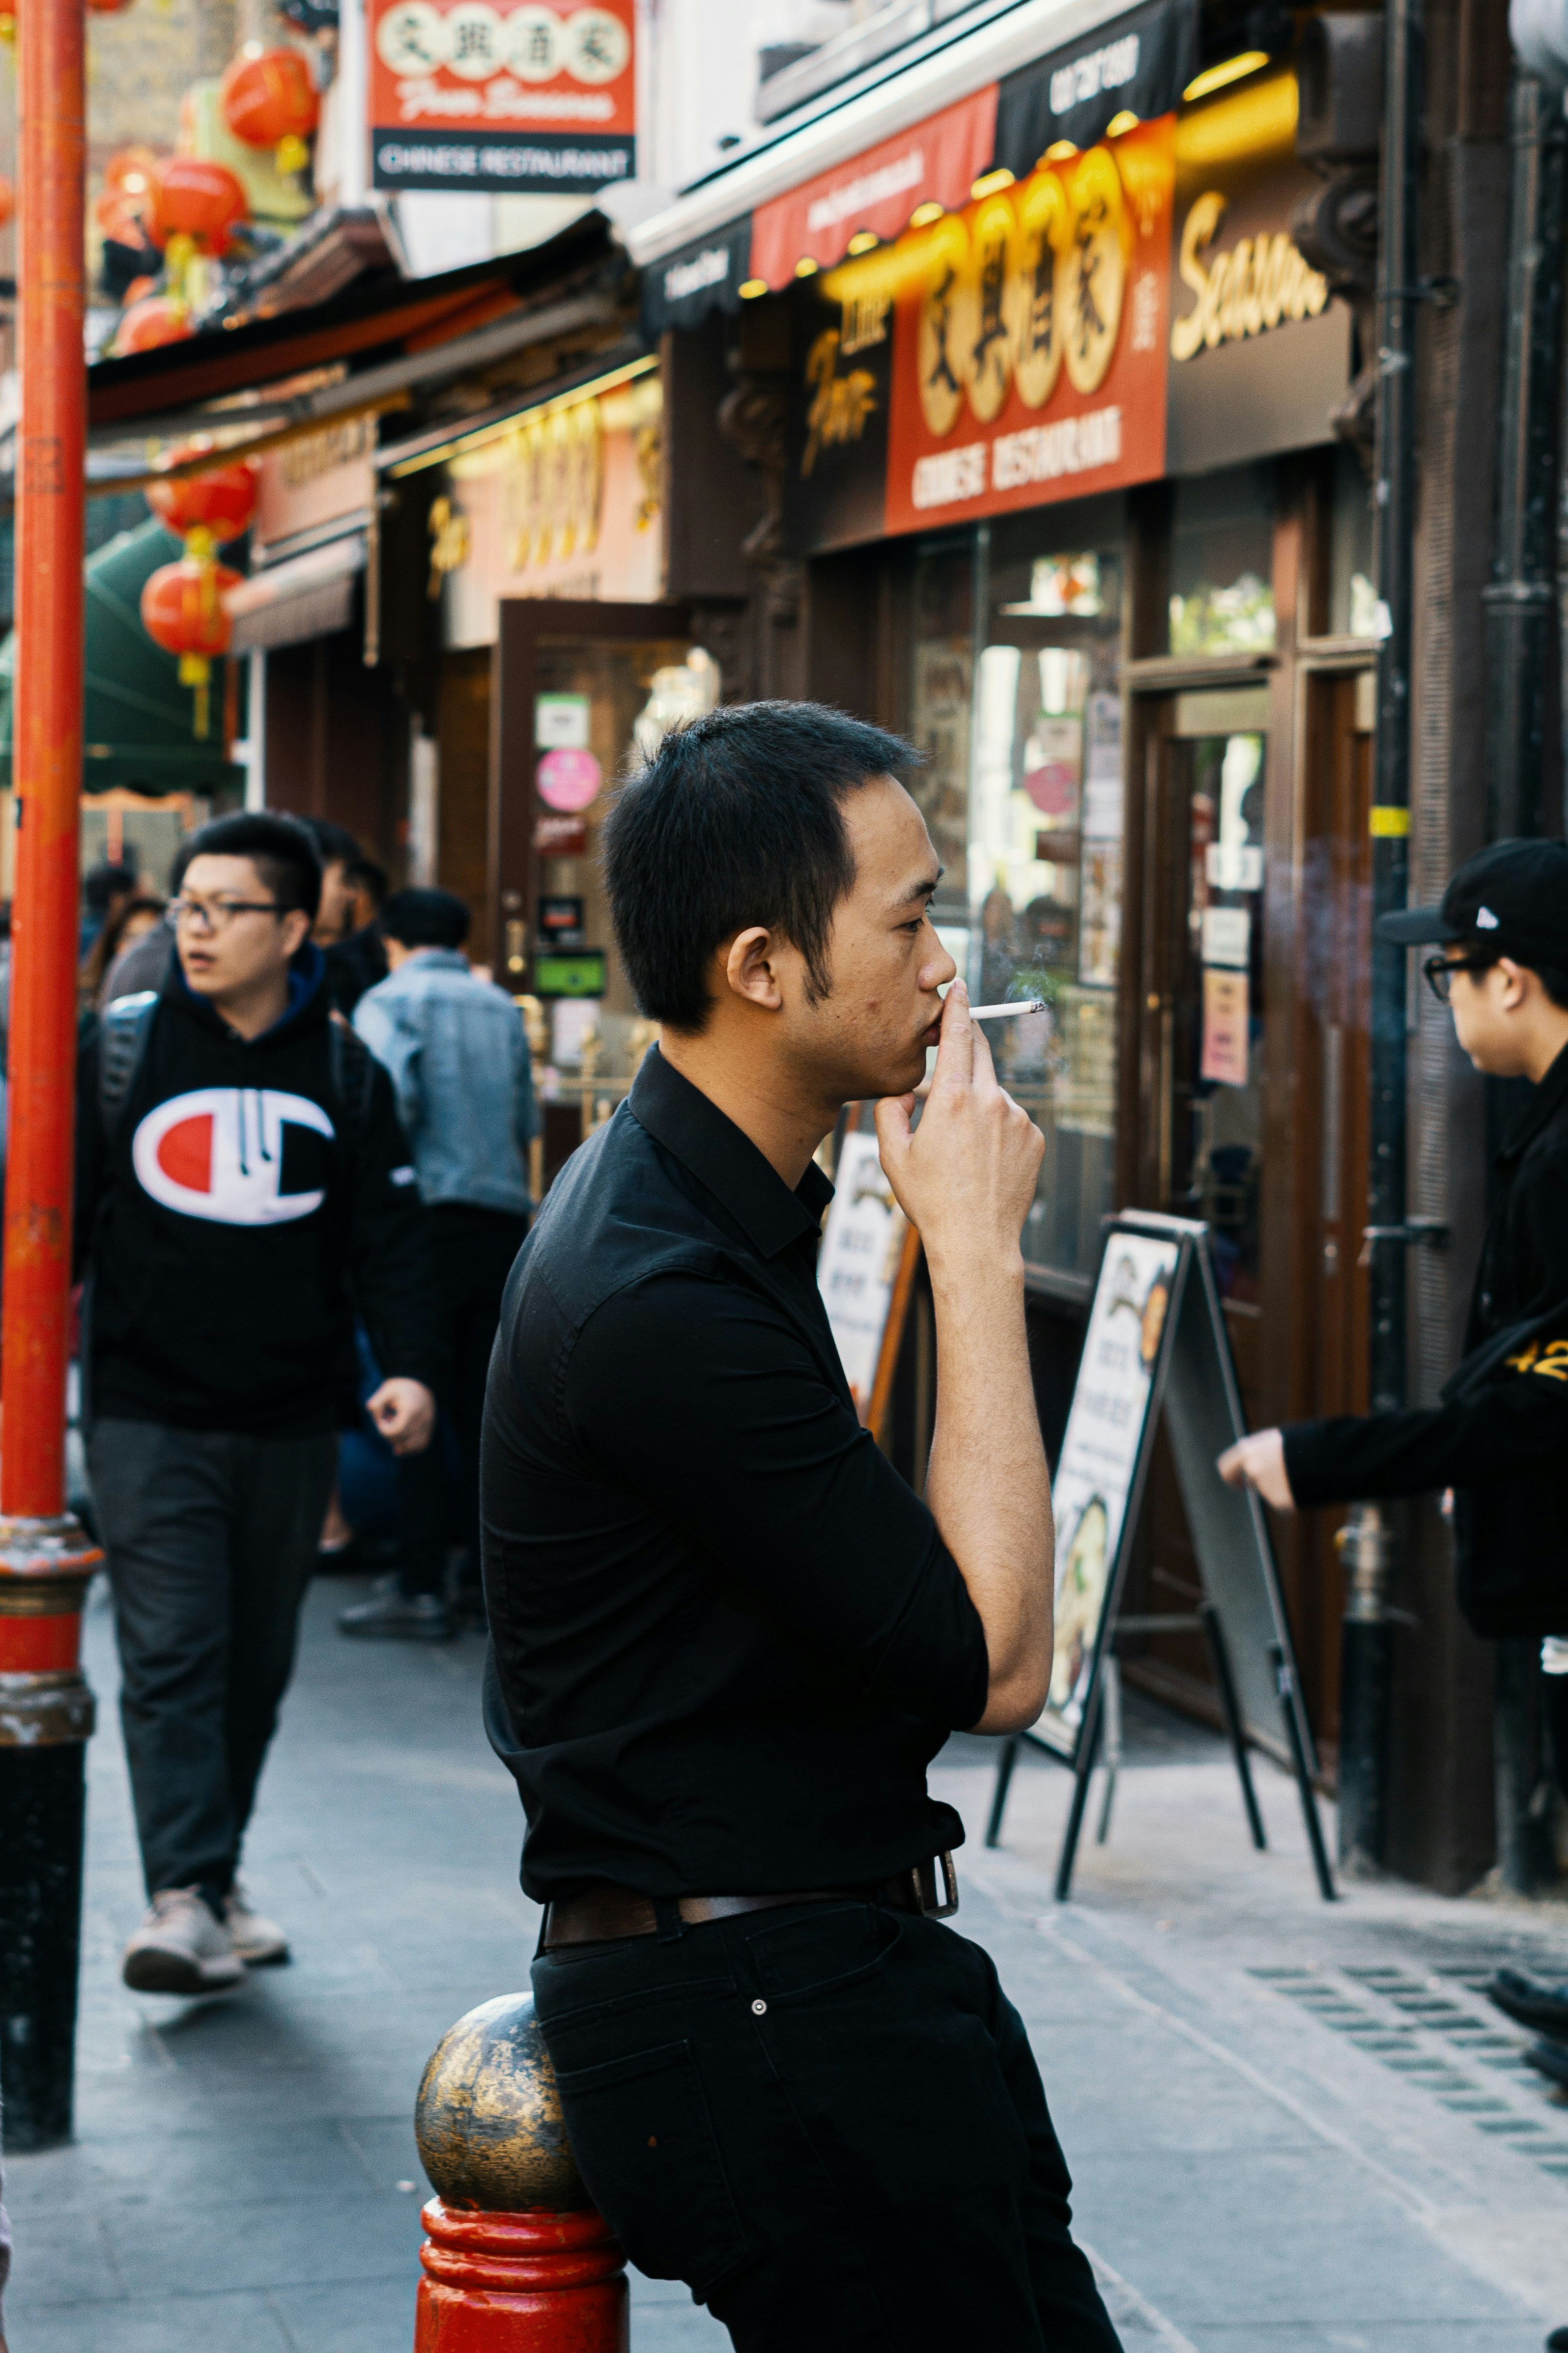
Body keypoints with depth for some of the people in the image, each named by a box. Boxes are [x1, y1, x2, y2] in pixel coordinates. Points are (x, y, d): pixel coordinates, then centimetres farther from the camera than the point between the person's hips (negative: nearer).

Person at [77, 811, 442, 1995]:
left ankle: (216, 1878, 26)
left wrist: (411, 1365, -9)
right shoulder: (121, 1047, 2)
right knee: (172, 1654, -12)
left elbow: (389, 1232, 5)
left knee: (256, 1663, 11)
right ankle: (184, 1894, -15)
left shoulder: (344, 1073, 6)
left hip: (290, 1424, 3)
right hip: (149, 1417, -2)